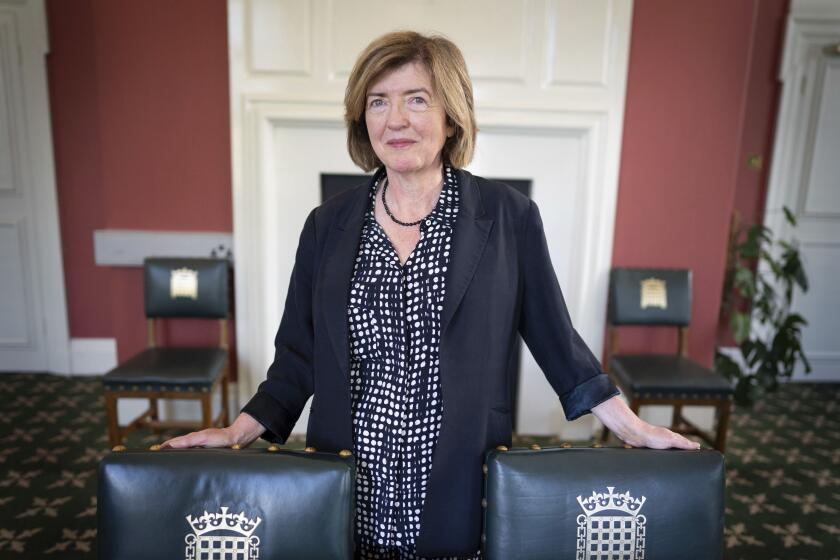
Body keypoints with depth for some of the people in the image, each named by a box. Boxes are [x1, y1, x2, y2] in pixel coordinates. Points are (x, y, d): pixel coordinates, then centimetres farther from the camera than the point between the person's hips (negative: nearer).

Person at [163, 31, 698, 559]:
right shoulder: (329, 224, 0)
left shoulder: (509, 216, -6)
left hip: (463, 496, -1)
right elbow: (299, 358, 5)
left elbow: (554, 337, 1)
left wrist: (633, 429, 1)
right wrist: (239, 432, -4)